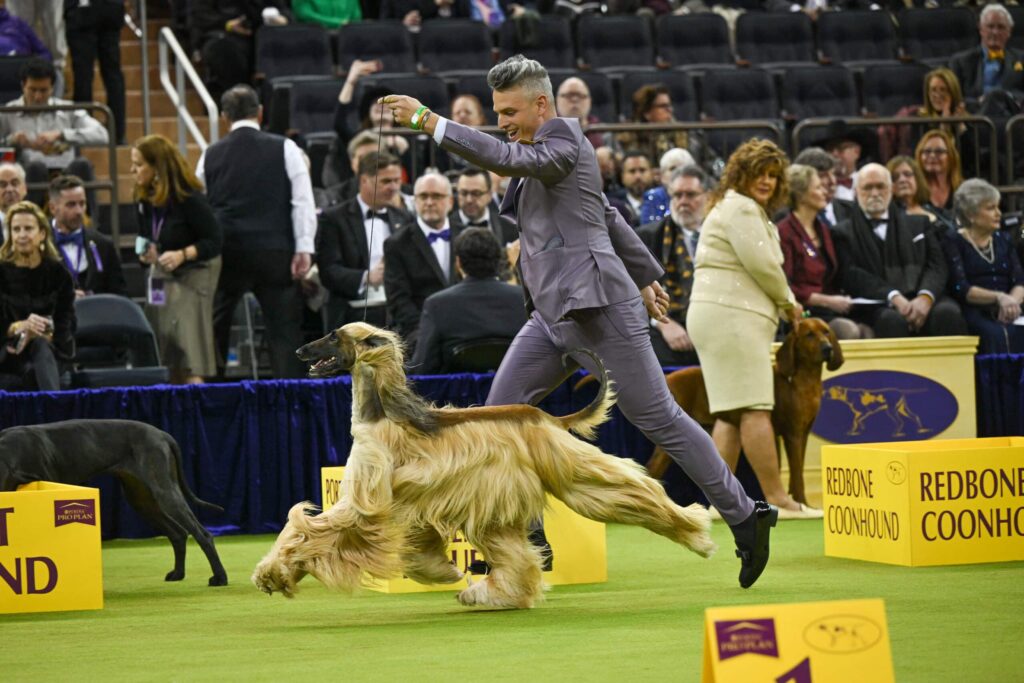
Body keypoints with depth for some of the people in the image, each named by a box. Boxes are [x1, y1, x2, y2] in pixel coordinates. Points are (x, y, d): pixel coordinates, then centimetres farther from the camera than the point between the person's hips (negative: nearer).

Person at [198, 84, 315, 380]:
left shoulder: (210, 155, 8)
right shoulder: (285, 149, 1)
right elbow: (303, 201, -5)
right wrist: (304, 249, -5)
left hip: (226, 254, 2)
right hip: (274, 252, -2)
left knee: (214, 330, 13)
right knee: (284, 330, 1)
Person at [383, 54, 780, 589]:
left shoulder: (564, 140, -9)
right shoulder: (543, 154, 19)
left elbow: (507, 158, -29)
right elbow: (609, 217, 28)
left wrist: (428, 121, -32)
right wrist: (646, 276, 35)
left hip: (599, 308, -9)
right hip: (553, 316, 9)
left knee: (659, 419, -4)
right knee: (501, 413, -1)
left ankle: (745, 518, 6)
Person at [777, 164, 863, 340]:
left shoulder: (823, 230, 20)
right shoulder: (785, 232, -5)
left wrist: (842, 300, 4)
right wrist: (827, 301, -13)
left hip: (828, 311, 7)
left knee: (865, 332, -23)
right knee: (849, 330, -32)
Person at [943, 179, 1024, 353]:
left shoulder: (1002, 241, 22)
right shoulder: (953, 242, 5)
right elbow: (960, 288, -8)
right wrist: (999, 297, -20)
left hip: (1004, 313, 4)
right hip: (973, 312, -4)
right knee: (996, 335, -36)